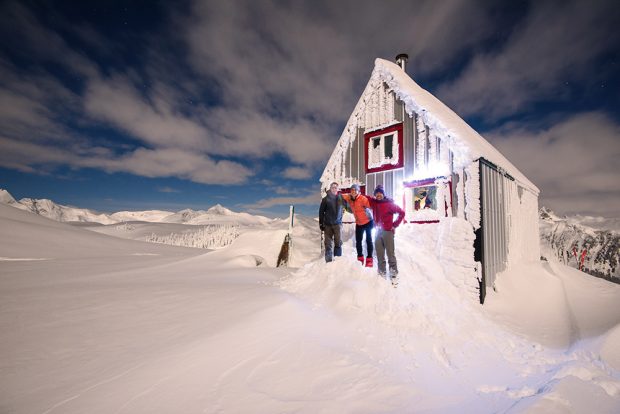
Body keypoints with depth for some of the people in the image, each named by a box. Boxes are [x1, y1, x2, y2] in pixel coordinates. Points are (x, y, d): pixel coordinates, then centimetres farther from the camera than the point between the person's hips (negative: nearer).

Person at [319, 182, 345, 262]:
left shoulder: (341, 198, 6)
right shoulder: (325, 199, 3)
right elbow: (321, 212, 5)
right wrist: (321, 223, 2)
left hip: (338, 223, 1)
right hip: (328, 224, 0)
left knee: (338, 243, 0)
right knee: (328, 243, 3)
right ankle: (329, 261, 9)